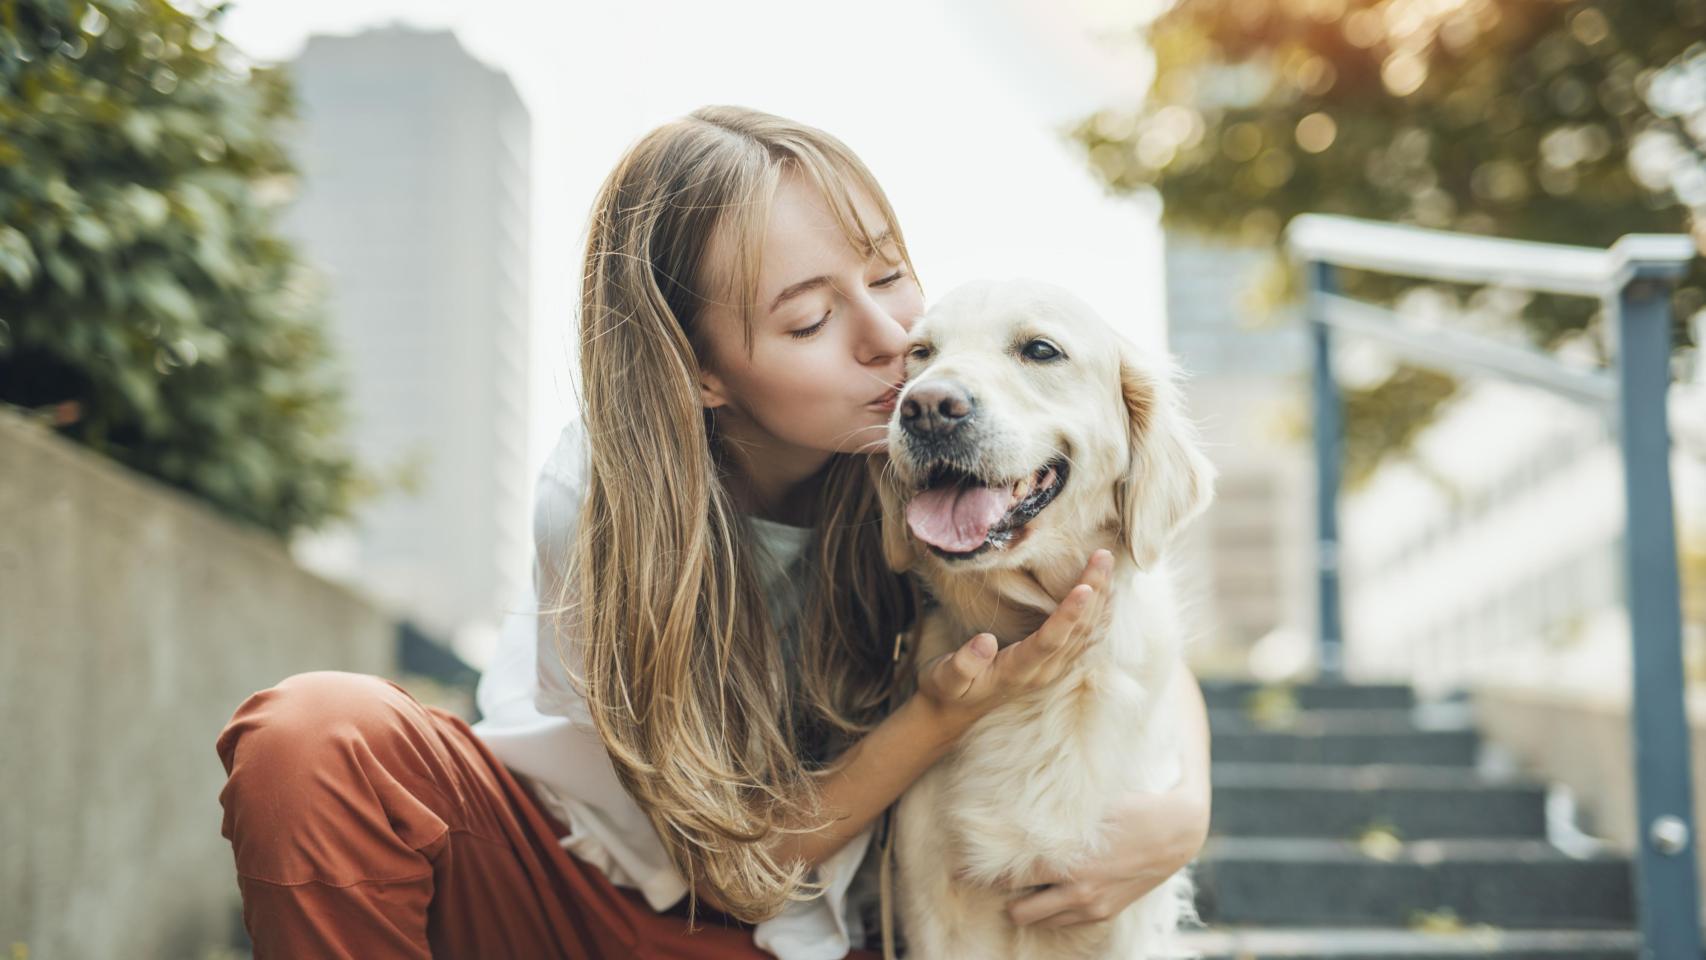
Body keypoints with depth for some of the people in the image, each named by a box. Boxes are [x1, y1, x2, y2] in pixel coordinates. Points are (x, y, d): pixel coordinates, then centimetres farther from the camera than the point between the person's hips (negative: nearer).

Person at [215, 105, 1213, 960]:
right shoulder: (596, 507, -23)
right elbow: (733, 867, -16)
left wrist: (1183, 810, -24)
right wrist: (944, 715, -32)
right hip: (577, 877, -2)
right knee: (318, 736, -31)